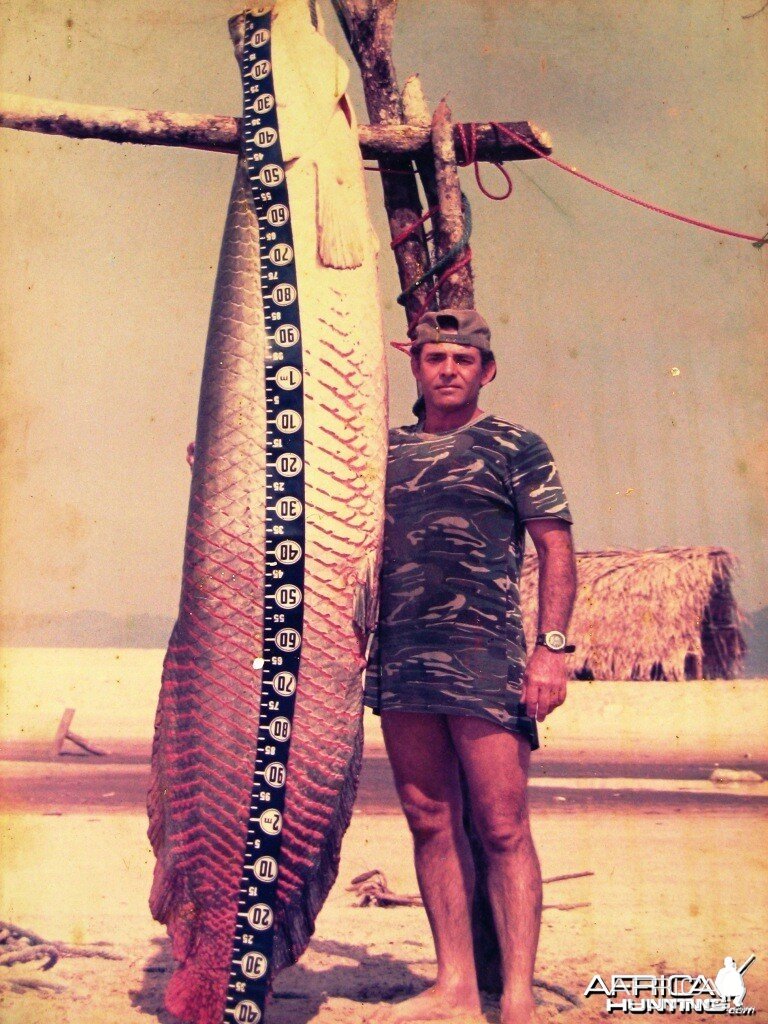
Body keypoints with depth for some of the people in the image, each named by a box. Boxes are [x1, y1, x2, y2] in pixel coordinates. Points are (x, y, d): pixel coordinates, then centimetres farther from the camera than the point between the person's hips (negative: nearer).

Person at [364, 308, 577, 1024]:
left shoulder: (515, 447, 5)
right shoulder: (386, 449, 17)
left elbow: (556, 547, 0)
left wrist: (552, 646, -10)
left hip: (484, 657, -4)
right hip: (398, 658, 5)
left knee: (501, 827, -3)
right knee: (431, 824, 8)